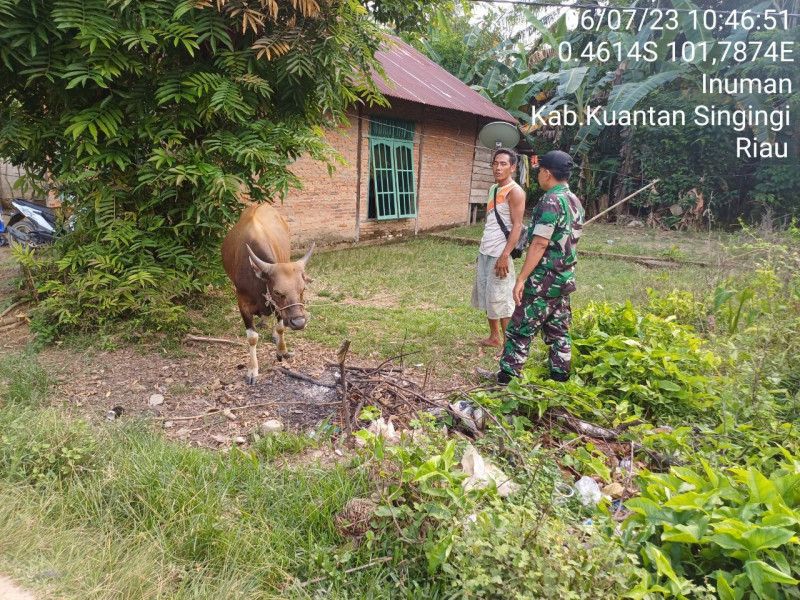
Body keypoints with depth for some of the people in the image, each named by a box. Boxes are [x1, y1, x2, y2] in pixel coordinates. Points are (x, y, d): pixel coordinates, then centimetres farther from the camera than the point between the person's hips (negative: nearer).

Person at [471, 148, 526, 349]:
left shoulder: (514, 192, -12)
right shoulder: (493, 189, 13)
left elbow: (517, 226, -17)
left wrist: (505, 255, -22)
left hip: (499, 254, -9)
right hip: (485, 252, 9)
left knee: (501, 299, -3)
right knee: (486, 296, 14)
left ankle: (509, 342, 9)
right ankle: (494, 337, 27)